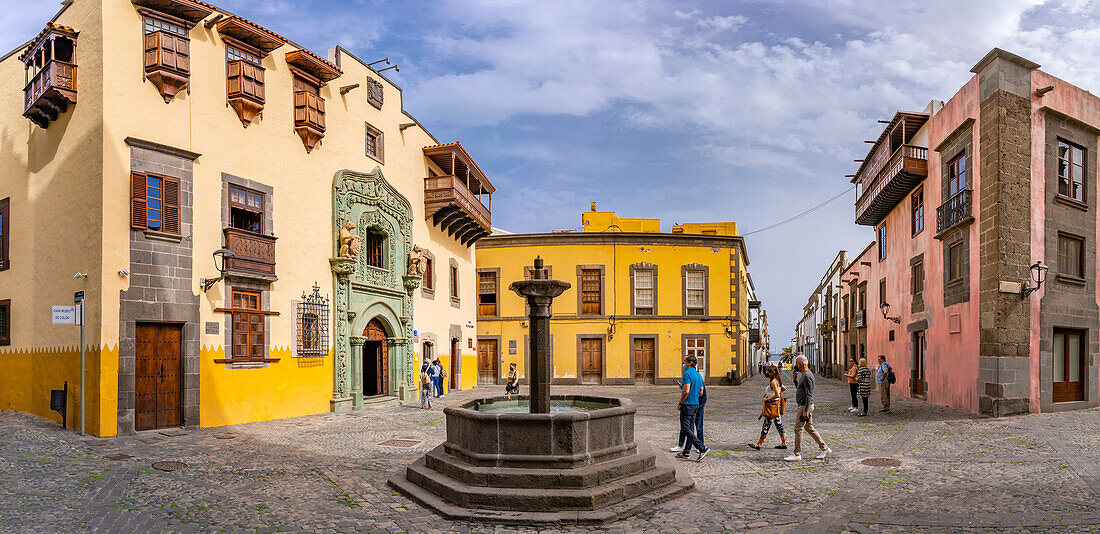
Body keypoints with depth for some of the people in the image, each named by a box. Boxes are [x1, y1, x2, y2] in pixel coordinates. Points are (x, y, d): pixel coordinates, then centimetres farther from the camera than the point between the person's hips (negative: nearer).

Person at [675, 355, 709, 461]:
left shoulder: (687, 373, -16)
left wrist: (680, 403, -13)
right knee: (690, 428, 12)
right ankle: (686, 452, 18)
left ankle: (702, 448, -12)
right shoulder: (698, 374, 11)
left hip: (687, 404, -9)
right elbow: (701, 391, 16)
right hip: (696, 404, 9)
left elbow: (686, 391, -24)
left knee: (686, 429, -5)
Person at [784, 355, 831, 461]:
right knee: (809, 428, 16)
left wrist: (806, 410, -23)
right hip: (805, 406, 10)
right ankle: (824, 448, 21)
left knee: (798, 429, -5)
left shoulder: (807, 376, -19)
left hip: (805, 406, -10)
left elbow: (809, 394, -22)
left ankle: (797, 454, 1)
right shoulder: (804, 374, 13)